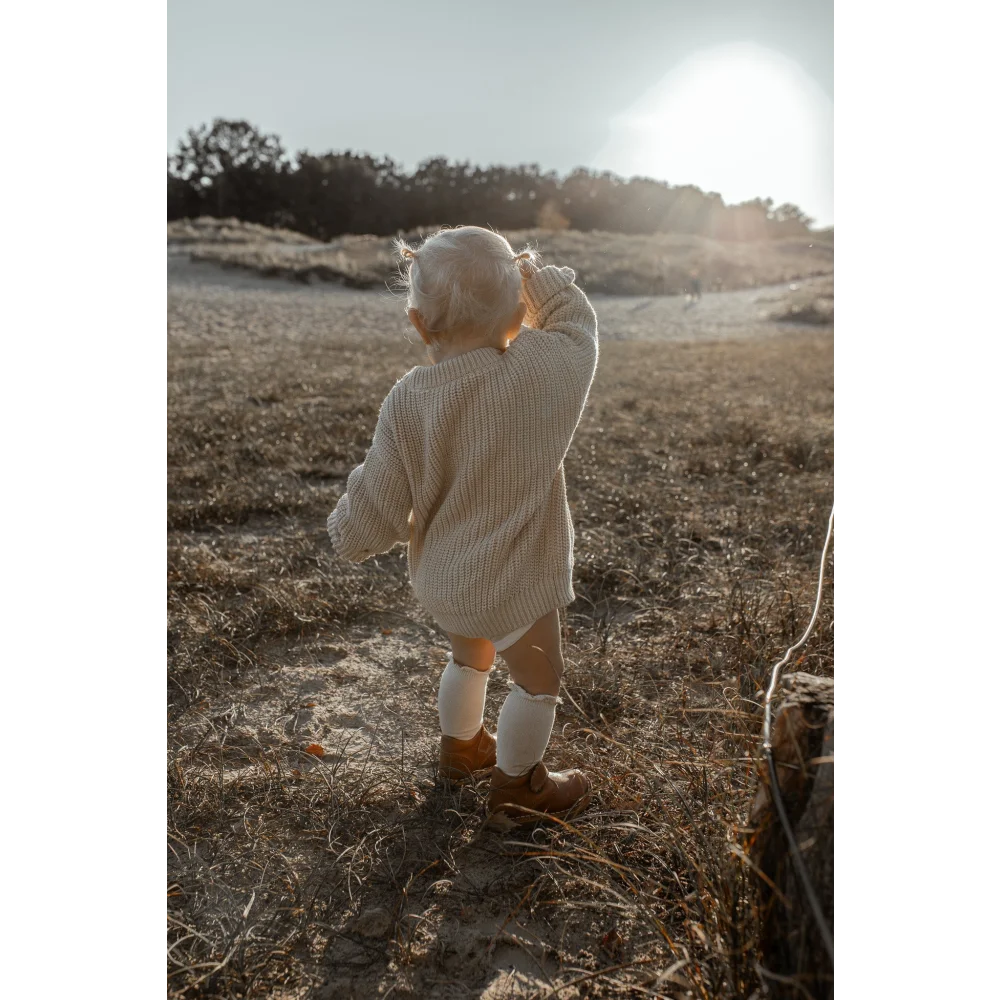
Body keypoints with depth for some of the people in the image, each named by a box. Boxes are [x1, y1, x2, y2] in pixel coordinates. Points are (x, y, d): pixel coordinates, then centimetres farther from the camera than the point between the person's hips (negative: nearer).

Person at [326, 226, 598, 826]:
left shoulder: (408, 400, -17)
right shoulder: (546, 367, -21)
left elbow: (373, 518, -12)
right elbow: (576, 319, 4)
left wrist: (347, 532, 9)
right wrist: (527, 270, 10)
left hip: (441, 577, 4)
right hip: (510, 584, -4)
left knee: (472, 657, 31)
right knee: (539, 682, 21)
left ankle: (461, 747, 56)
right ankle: (517, 788, 40)